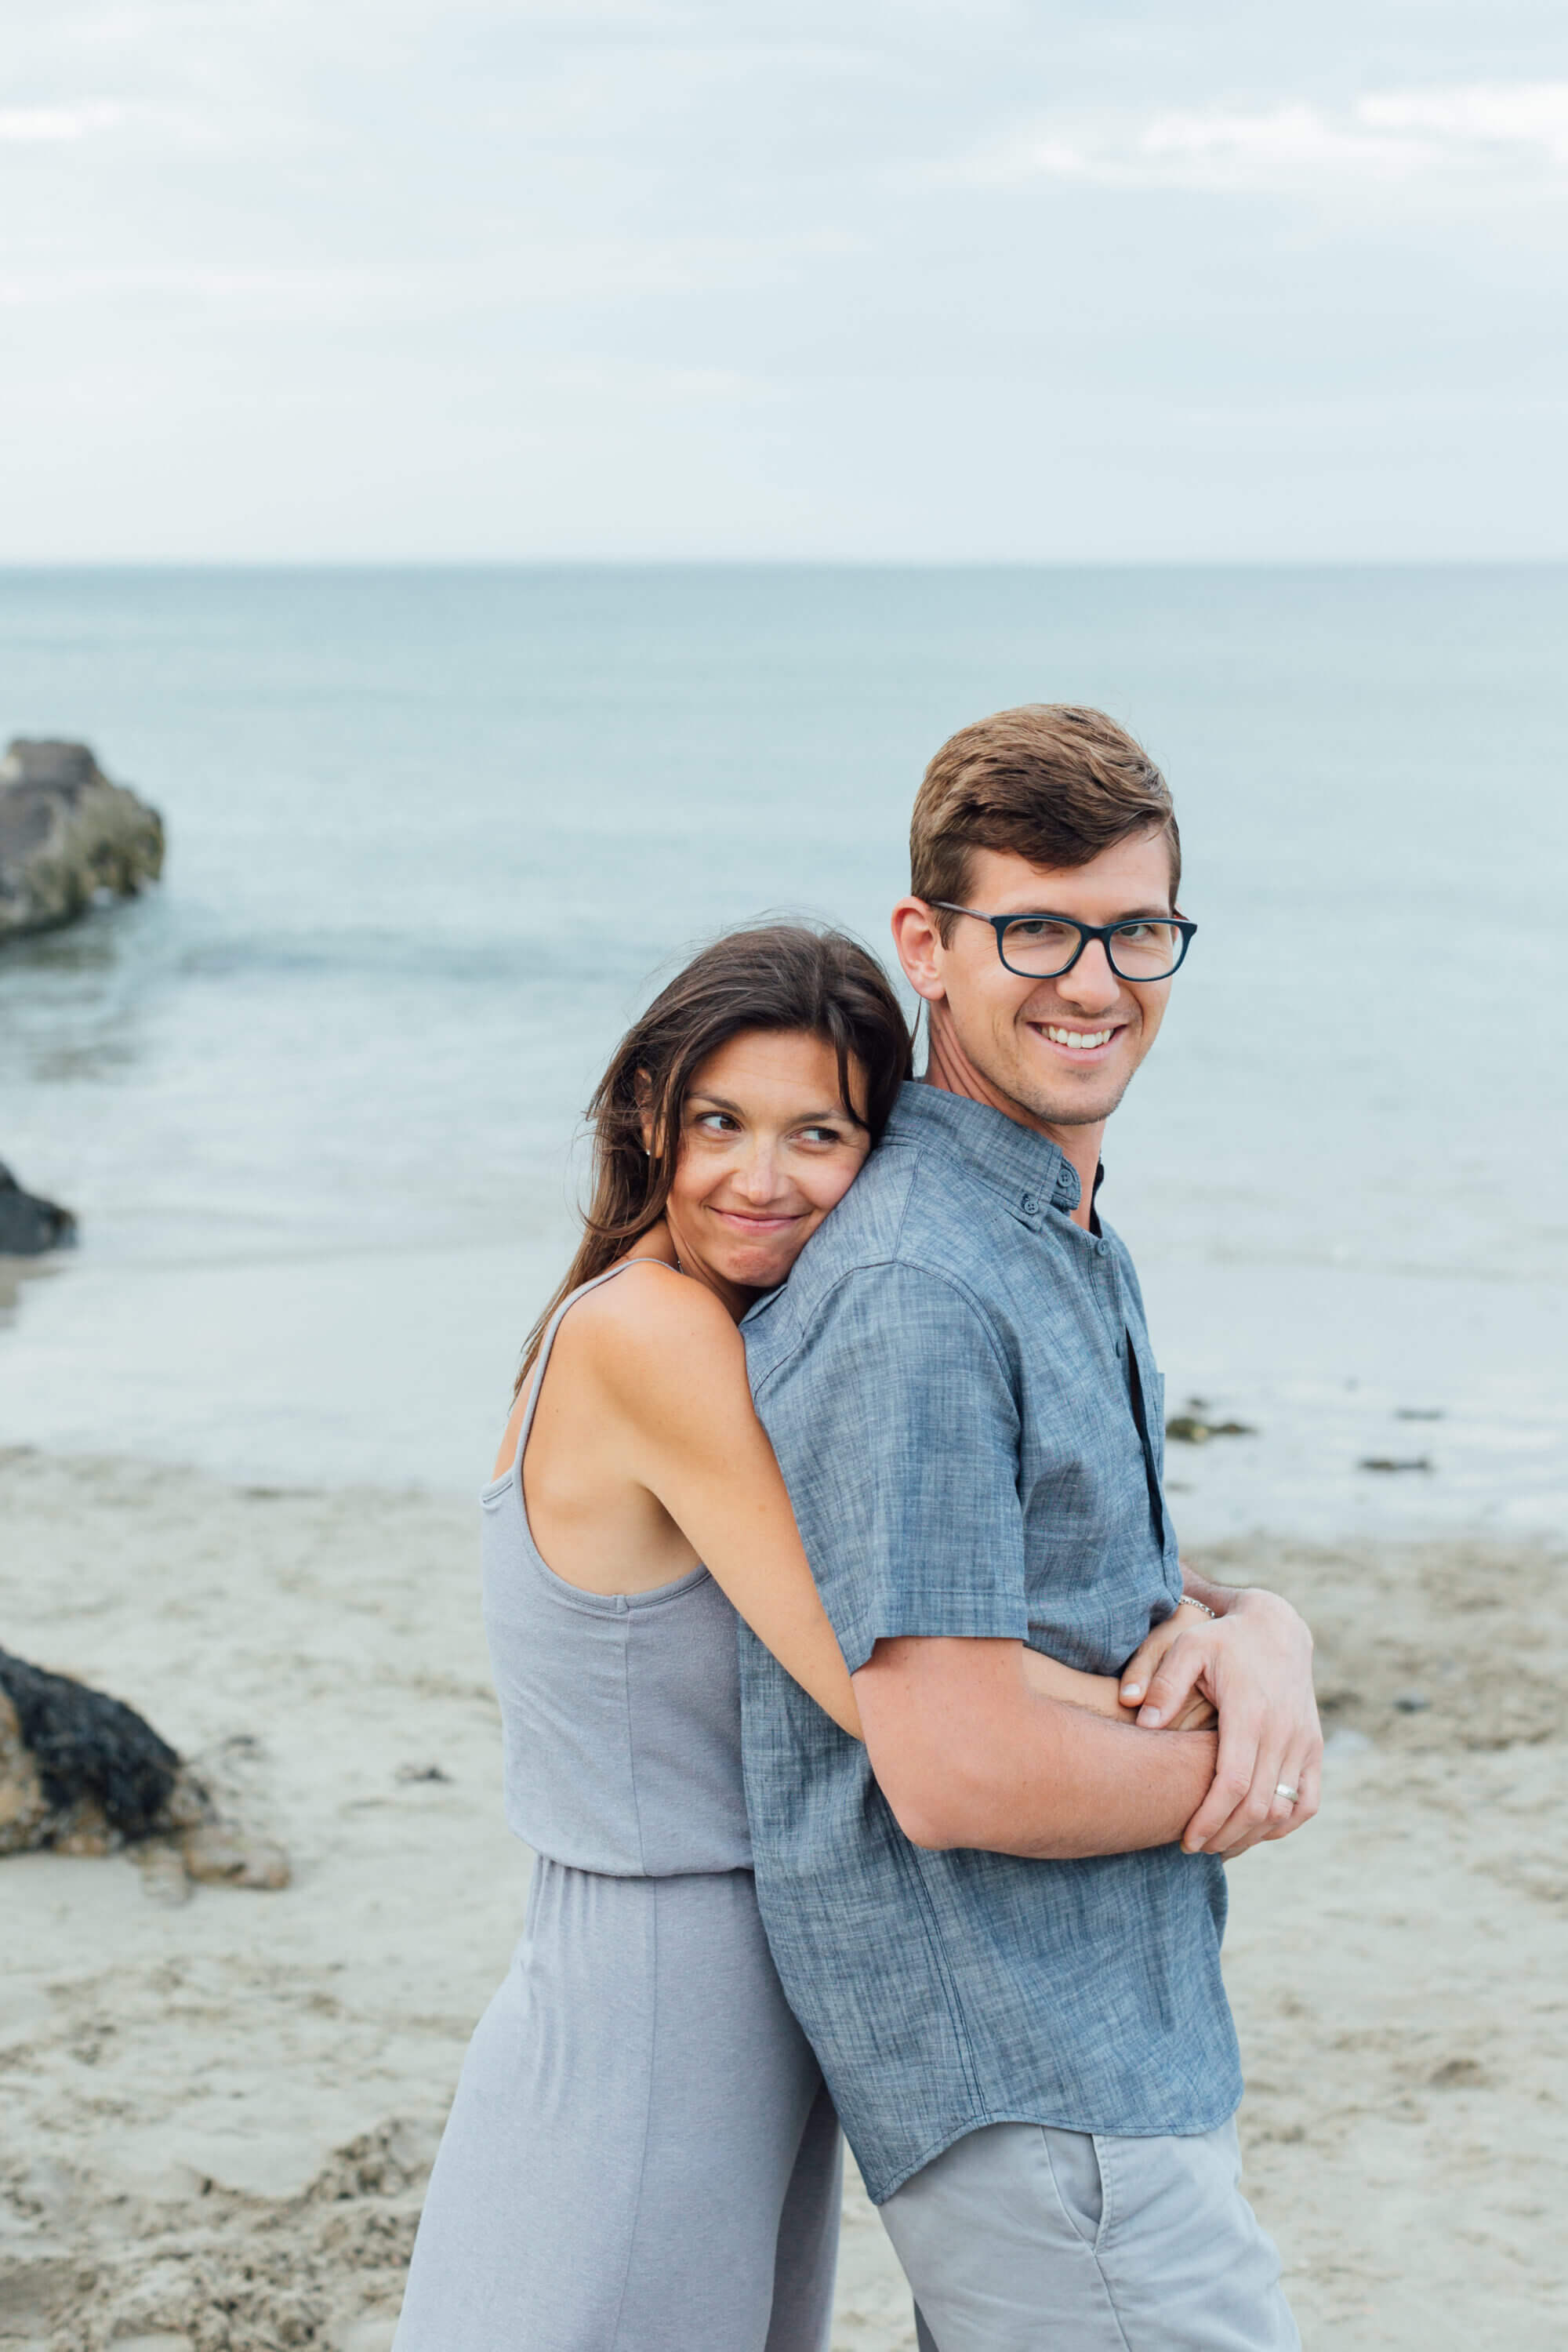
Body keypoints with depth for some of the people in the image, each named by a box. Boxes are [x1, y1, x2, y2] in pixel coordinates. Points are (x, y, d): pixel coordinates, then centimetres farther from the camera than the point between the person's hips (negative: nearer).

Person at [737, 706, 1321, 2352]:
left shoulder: (1068, 1250, 13)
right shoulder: (915, 1293, -21)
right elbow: (960, 1773, -25)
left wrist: (1260, 1636, -6)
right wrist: (1242, 1782, -9)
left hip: (1111, 2040, 10)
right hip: (1033, 2097, -10)